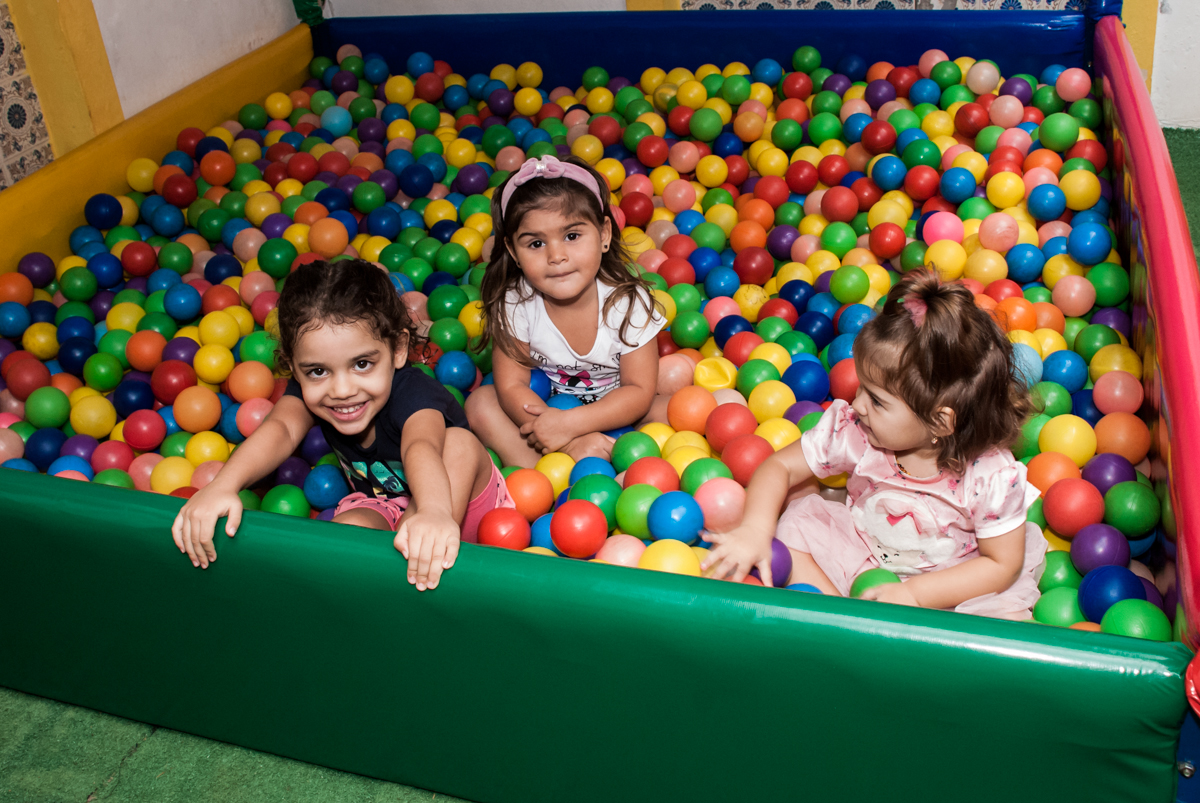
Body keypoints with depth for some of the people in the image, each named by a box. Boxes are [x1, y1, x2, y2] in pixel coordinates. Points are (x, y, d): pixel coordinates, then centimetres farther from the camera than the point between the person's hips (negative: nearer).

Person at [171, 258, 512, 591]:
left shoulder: (413, 392, -33)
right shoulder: (308, 388, -17)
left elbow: (421, 447, -55)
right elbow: (280, 429, -36)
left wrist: (435, 513, -78)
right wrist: (222, 485, -57)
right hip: (379, 508, 3)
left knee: (459, 443, -34)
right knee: (349, 530, -32)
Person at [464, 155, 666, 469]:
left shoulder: (629, 302, -21)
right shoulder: (515, 304, -18)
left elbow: (639, 391, -19)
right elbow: (511, 386, -18)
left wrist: (570, 424, -34)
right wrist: (570, 442, -33)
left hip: (613, 414, -1)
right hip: (543, 408, 1)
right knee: (480, 402, -21)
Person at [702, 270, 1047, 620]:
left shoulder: (993, 477, -27)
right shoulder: (850, 431, -20)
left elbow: (1003, 564, -17)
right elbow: (780, 466, -11)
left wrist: (914, 594, -26)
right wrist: (756, 529, -30)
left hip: (953, 585, -3)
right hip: (862, 557, 3)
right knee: (792, 531, -17)